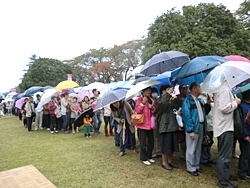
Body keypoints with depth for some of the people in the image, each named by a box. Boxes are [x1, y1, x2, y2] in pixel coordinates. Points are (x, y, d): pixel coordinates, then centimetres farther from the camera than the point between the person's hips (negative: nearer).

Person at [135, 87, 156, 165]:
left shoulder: (152, 100, 13)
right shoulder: (139, 99, -5)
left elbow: (155, 112, 14)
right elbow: (137, 110, -14)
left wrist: (152, 108, -6)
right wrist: (143, 103, -22)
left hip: (150, 124, 6)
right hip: (142, 123, -6)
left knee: (151, 141, 12)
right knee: (143, 142, 0)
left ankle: (149, 156, 27)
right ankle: (143, 158, 12)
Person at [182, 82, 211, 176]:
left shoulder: (200, 100, 11)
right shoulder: (187, 101, -14)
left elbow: (204, 112, 18)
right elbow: (187, 116, -18)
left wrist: (208, 104, 4)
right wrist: (190, 130, -21)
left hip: (201, 126, 8)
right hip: (193, 128, -8)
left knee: (198, 148, 17)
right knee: (191, 149, 2)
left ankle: (196, 166, 31)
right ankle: (190, 168, 14)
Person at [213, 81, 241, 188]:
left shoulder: (221, 89, 14)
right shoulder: (225, 89, -17)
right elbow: (224, 108, -26)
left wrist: (233, 102, 11)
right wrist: (235, 103, -11)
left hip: (223, 126, 11)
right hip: (225, 127, -11)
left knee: (223, 154, 21)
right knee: (224, 155, -2)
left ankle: (225, 175, 36)